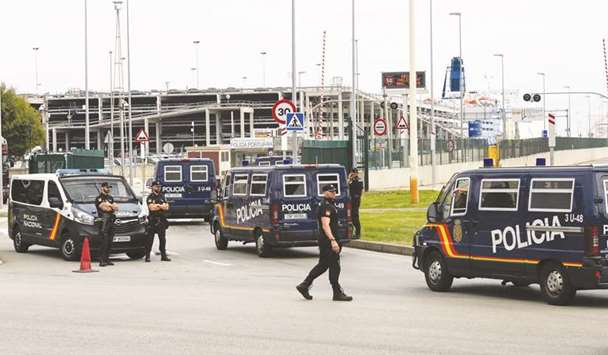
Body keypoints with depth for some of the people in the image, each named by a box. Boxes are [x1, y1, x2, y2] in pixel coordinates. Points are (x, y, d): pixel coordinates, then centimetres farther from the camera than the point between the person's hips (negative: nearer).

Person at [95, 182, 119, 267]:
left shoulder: (110, 198, 22)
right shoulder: (99, 198, -2)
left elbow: (116, 208, 13)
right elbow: (104, 207, -16)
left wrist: (108, 206, -6)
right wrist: (112, 207, 0)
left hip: (111, 221, 7)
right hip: (103, 221, -7)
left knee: (110, 241, 6)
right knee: (104, 241, -14)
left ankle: (107, 259, 12)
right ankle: (102, 260, -16)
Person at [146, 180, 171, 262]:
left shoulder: (162, 196, 15)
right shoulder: (150, 197, -2)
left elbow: (166, 207, 5)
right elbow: (151, 208, -16)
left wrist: (158, 205, -10)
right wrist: (162, 206, -5)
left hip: (162, 220, 5)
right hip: (153, 221, -5)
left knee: (162, 239, 8)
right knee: (150, 239, -5)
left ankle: (163, 256, 13)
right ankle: (147, 256, -3)